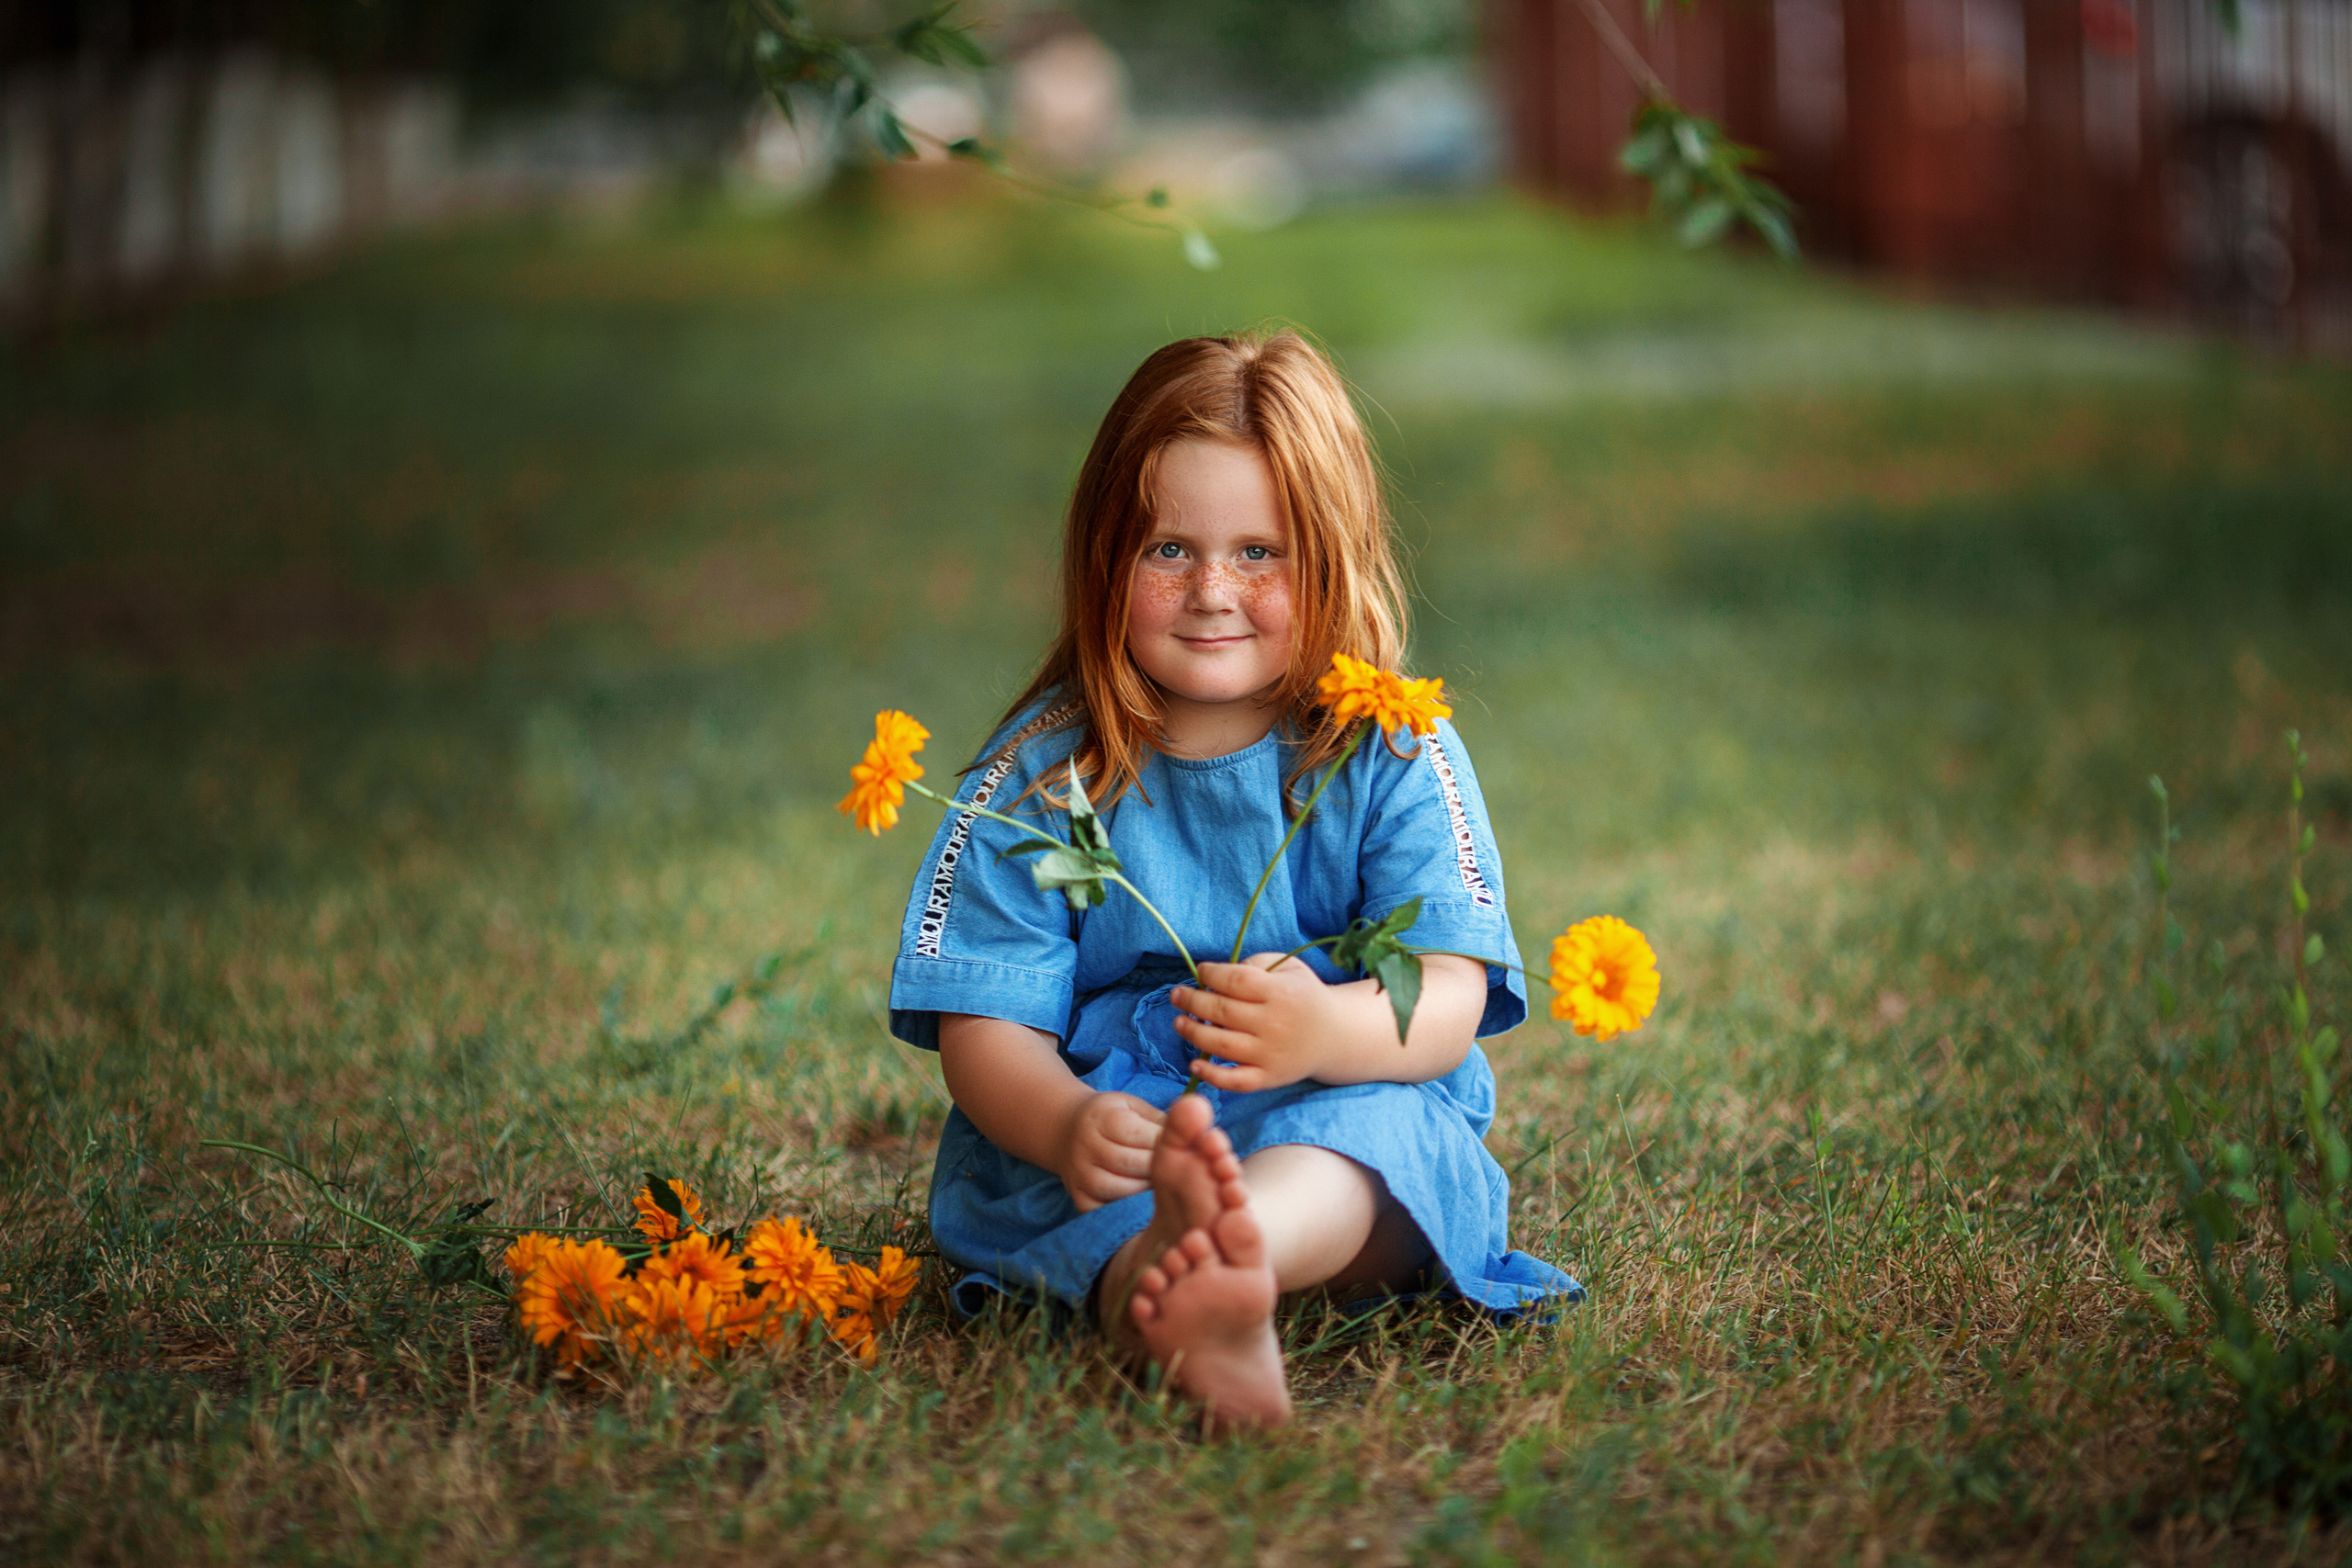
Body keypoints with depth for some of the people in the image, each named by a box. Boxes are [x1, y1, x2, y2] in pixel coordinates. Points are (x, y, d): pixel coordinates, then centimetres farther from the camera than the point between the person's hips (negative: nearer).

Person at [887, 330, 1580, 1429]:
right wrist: (1064, 1123, -30)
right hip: (1106, 1118, 2)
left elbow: (1449, 1002, -11)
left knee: (1388, 1121, -34)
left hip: (1342, 1122, -1)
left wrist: (1326, 1030, -36)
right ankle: (1173, 1309, -62)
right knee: (1003, 1165, -31)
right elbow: (984, 1023, -5)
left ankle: (1232, 1239, -68)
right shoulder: (1041, 772, 3)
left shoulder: (1398, 759, 1)